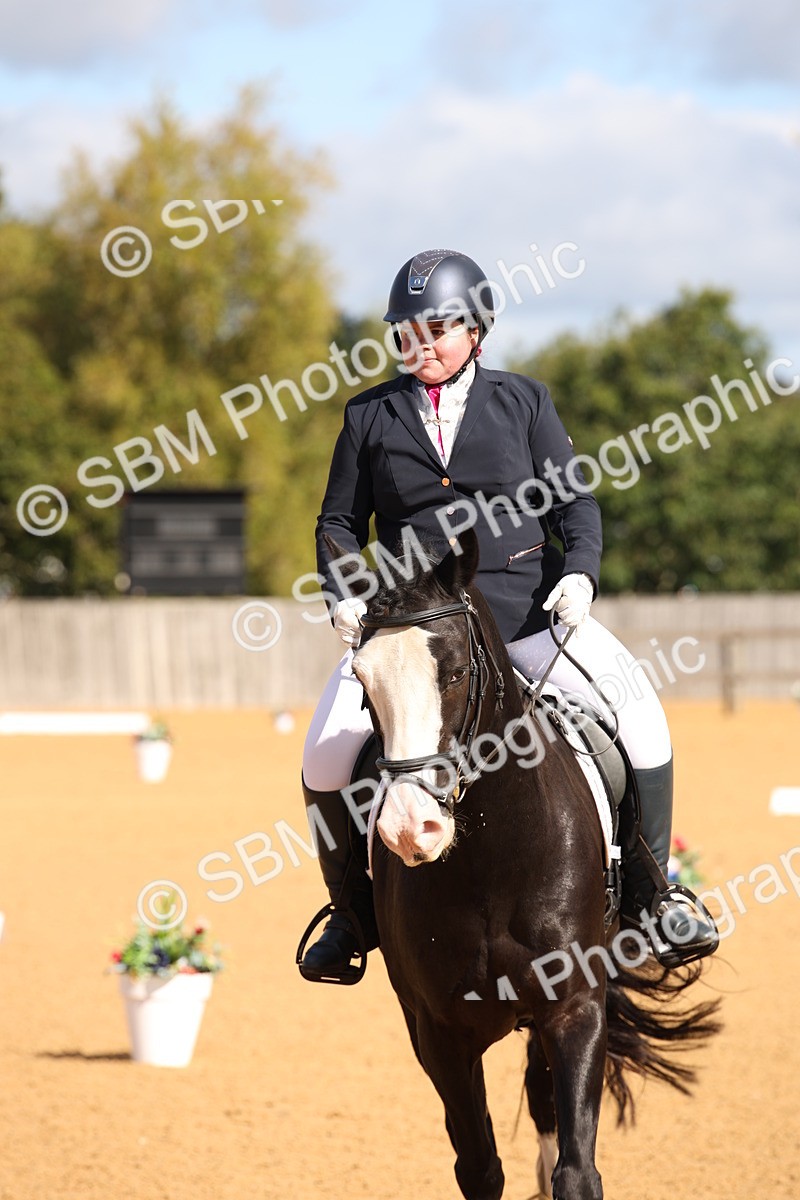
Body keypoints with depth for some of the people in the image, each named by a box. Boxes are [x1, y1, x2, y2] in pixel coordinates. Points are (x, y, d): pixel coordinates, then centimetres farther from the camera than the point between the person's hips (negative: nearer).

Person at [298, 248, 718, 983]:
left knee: (640, 722, -20)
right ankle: (354, 914, 7)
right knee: (326, 762, -16)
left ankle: (649, 897, -4)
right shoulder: (372, 417, 9)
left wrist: (580, 572, -13)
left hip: (527, 605, 0)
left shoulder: (524, 401, 8)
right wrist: (343, 593, -6)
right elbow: (341, 521, 12)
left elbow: (574, 501, 6)